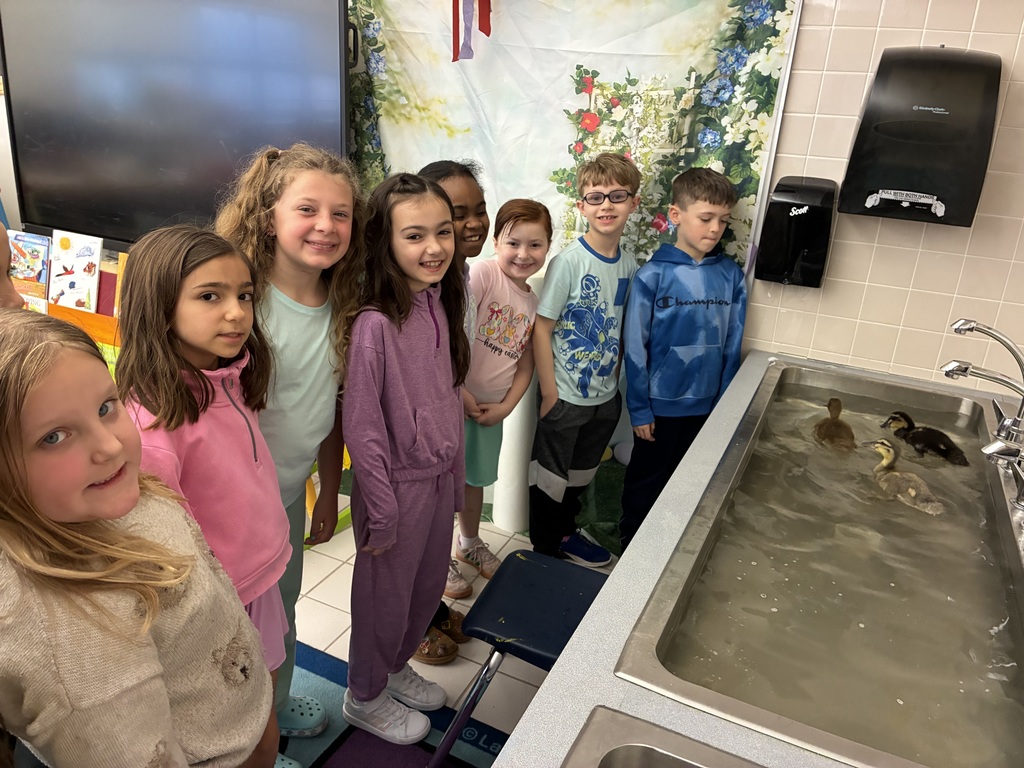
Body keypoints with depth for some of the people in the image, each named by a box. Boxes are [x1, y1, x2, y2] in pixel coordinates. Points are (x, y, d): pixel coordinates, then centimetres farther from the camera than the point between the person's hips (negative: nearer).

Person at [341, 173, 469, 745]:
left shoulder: (442, 305, -2)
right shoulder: (376, 324, -24)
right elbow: (362, 427, -20)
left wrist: (456, 477, 10)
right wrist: (382, 514, -14)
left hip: (441, 478, 7)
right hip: (399, 484, -7)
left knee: (429, 589, 23)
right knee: (387, 595, 15)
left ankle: (396, 667, 51)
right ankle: (365, 697, 42)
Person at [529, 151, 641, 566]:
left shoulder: (629, 265, 0)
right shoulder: (569, 262, -17)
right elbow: (541, 329, -16)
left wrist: (615, 378, 6)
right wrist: (549, 394, -16)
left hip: (606, 395, 6)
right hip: (566, 396, -6)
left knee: (582, 473, 22)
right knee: (551, 477, 10)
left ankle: (566, 533, 43)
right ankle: (544, 548, 30)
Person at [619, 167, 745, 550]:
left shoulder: (730, 276, -3)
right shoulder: (654, 275, -14)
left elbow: (731, 345, 2)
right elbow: (635, 347, -11)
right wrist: (639, 408, -9)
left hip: (706, 405, 4)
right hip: (659, 404, -3)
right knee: (645, 482, 14)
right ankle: (630, 543, 35)